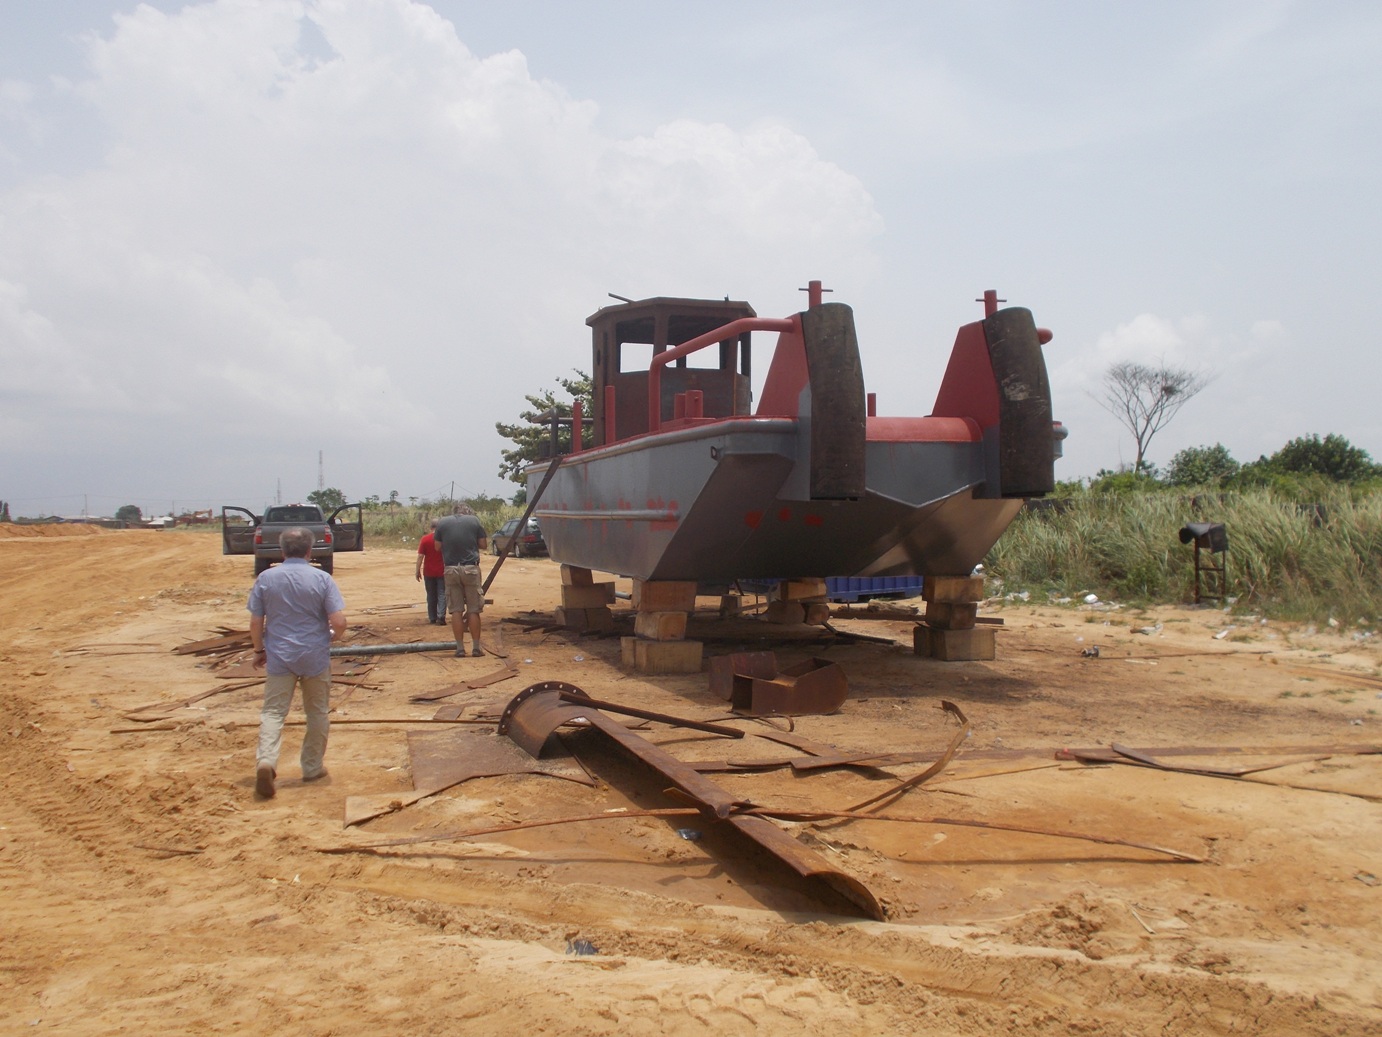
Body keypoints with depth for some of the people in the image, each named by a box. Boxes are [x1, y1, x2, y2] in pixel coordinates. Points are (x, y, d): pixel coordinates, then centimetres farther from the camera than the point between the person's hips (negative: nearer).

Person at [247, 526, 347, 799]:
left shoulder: (265, 578, -3)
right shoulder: (322, 579, -8)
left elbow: (255, 622, 1)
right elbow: (339, 622, -13)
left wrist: (259, 650, 16)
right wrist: (334, 636, 9)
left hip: (279, 657, 1)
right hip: (315, 658, -1)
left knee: (273, 711, 5)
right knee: (317, 713, 13)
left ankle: (266, 760, -17)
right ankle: (313, 767, 22)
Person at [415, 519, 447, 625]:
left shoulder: (425, 539, -6)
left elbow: (420, 556, -8)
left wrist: (418, 571, -2)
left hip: (429, 572, 1)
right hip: (441, 572, -1)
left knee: (431, 595, 11)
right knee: (442, 594, 1)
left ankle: (432, 618, 15)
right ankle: (441, 616, -14)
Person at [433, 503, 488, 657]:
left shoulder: (442, 523, 6)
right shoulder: (474, 520, 3)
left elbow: (437, 546, 7)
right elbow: (483, 545, 5)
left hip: (451, 569, 1)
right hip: (470, 569, -1)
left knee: (456, 610, 5)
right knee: (473, 610, 5)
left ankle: (460, 648, 5)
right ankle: (476, 647, 6)